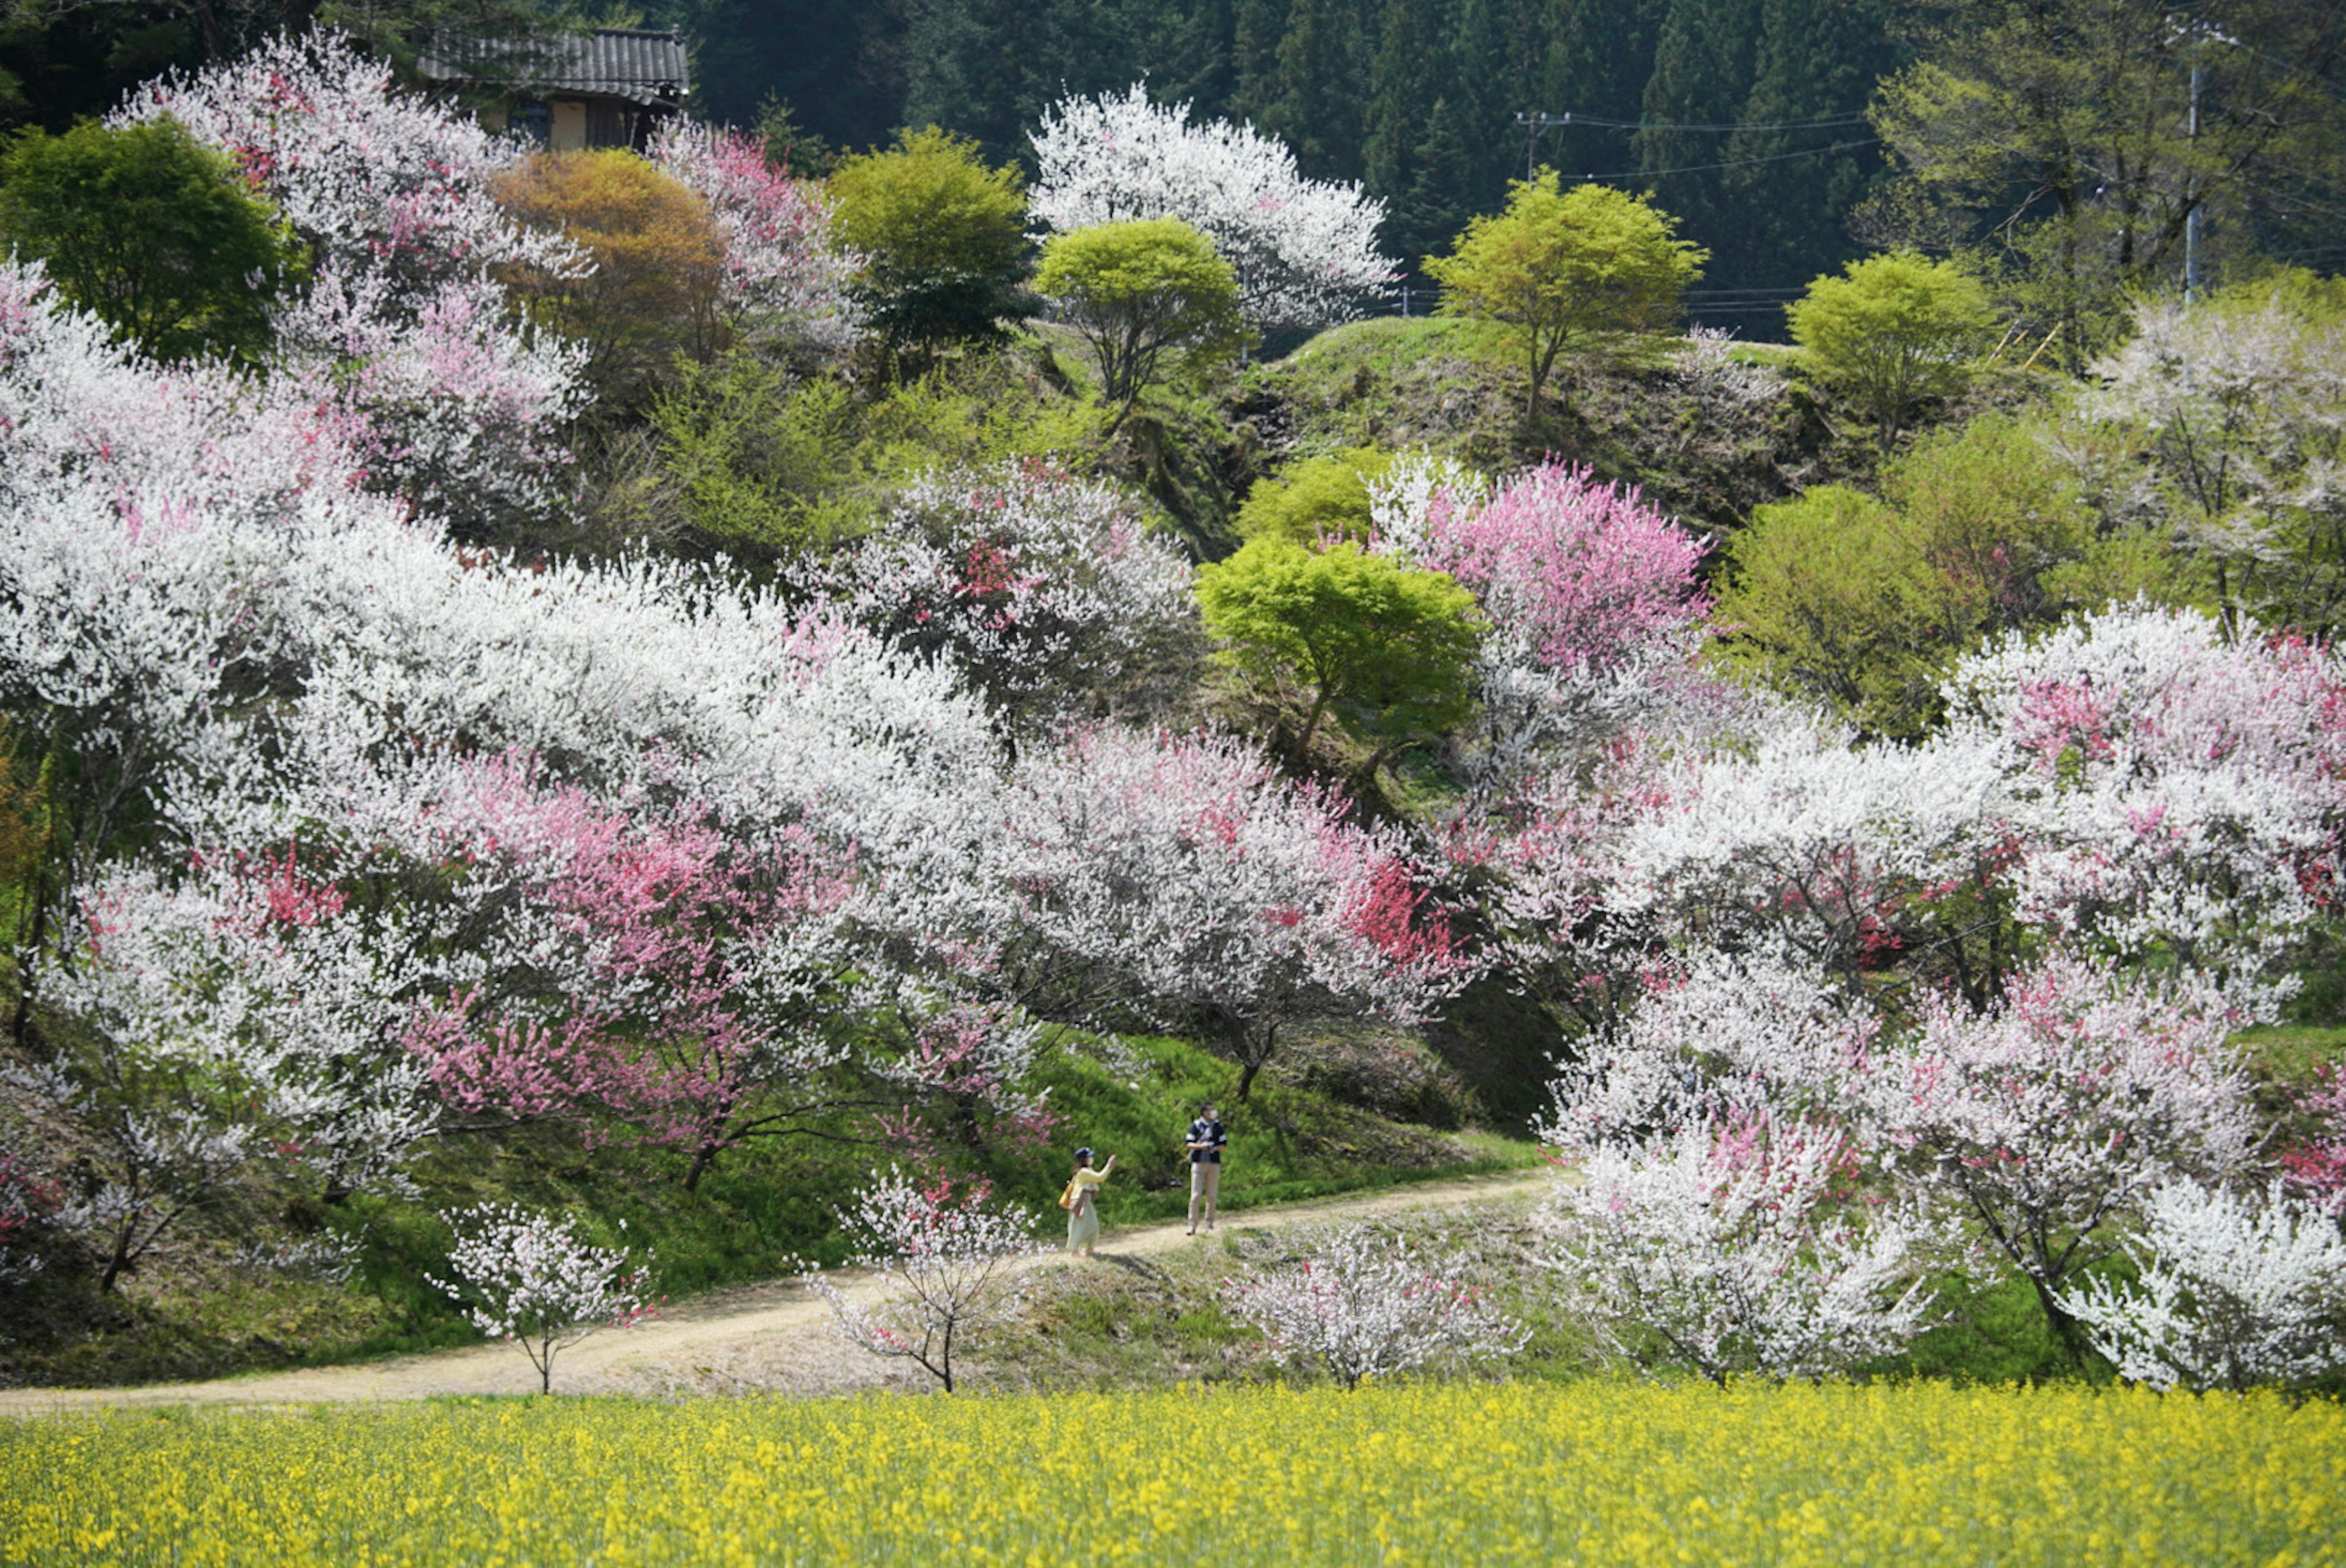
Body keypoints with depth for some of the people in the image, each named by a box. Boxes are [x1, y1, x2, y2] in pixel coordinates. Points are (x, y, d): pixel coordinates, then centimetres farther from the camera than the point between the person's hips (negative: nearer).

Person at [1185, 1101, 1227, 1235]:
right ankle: (1192, 1225, -7)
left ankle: (1209, 1224, 12)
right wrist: (1201, 1146, -16)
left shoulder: (1217, 1126, 10)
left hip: (1214, 1163, 2)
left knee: (1212, 1197, 2)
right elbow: (1189, 1144, 2)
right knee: (1196, 1196, -8)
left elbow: (1224, 1145, 8)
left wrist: (1215, 1148, -12)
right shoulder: (1196, 1126, 5)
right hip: (1198, 1163, -2)